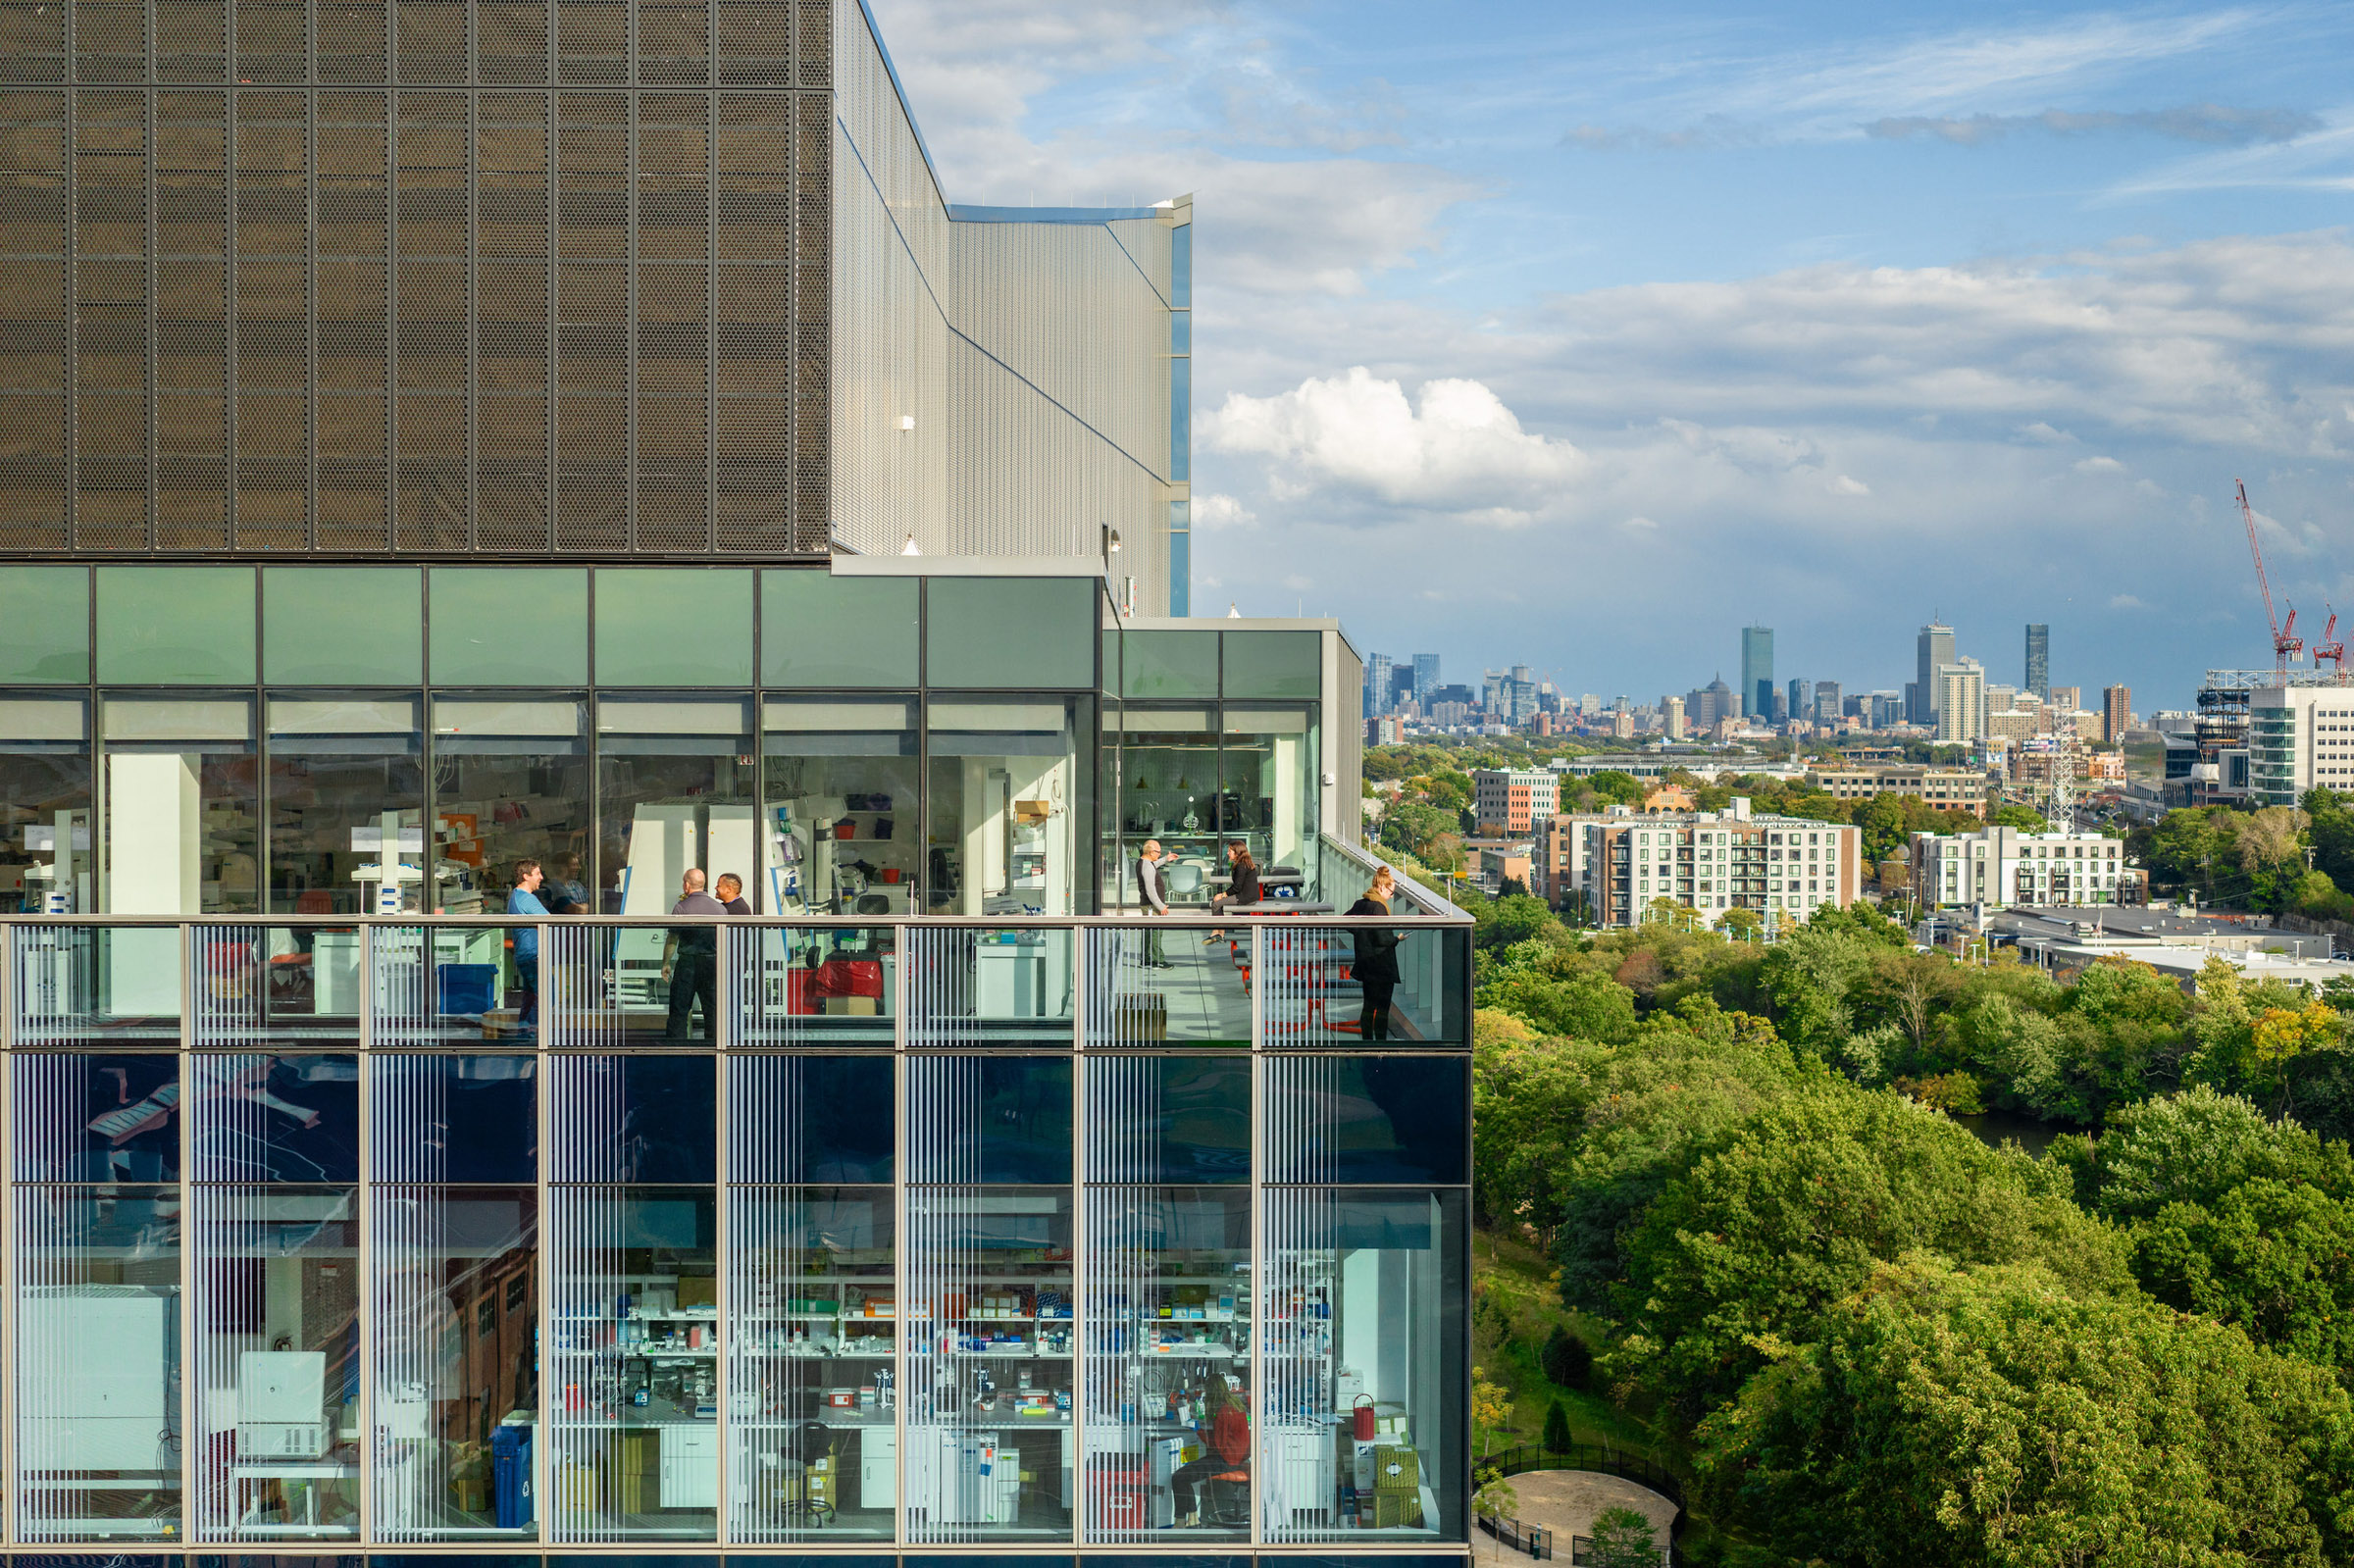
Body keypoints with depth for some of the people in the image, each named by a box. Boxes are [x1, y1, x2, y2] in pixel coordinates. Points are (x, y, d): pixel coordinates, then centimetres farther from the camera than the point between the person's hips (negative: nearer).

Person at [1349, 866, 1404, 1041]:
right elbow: (1382, 939, -22)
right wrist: (1397, 938, -3)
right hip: (1381, 967, -8)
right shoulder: (1378, 907, -19)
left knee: (1368, 1006, 15)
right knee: (1382, 1008, -2)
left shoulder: (1359, 904, 6)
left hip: (1366, 964, 8)